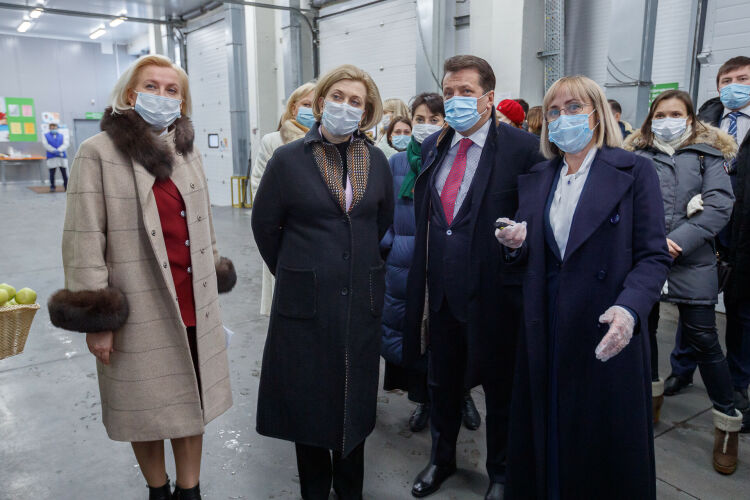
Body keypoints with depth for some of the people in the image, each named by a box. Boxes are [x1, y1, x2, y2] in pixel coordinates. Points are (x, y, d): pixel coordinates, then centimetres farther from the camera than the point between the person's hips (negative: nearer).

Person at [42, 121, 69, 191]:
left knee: (64, 173, -4)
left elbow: (66, 144, 1)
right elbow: (45, 144, -1)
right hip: (51, 158, -1)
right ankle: (52, 187, 6)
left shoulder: (63, 136, 17)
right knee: (52, 174, -3)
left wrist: (59, 150, -17)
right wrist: (54, 151, -17)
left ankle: (66, 187, 3)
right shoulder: (45, 136, 14)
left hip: (62, 157, 1)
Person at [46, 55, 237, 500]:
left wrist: (212, 285, 17)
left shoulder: (189, 150, 9)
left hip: (195, 308, 4)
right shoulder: (98, 153, -8)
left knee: (192, 402, 13)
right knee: (148, 411, 13)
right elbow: (84, 239, -10)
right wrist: (95, 318, -11)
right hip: (140, 311, -4)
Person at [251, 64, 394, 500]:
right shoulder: (289, 158, -4)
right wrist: (293, 273, 8)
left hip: (361, 300, 3)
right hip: (305, 300, -2)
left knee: (355, 399, 13)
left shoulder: (377, 160, 4)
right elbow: (265, 224, 2)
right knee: (309, 399, 10)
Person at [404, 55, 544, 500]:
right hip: (441, 291, 5)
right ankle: (442, 458, 46)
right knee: (442, 383, 22)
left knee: (500, 389, 15)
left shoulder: (523, 148, -12)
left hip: (493, 293, -5)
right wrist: (423, 274, 10)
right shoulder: (433, 147, 6)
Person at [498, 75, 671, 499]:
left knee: (605, 443, 9)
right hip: (547, 329, 4)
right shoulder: (535, 180, 11)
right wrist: (517, 245, -8)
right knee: (547, 437, 13)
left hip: (607, 332, -4)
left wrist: (630, 309, -25)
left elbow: (654, 256, -8)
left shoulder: (635, 171, -4)